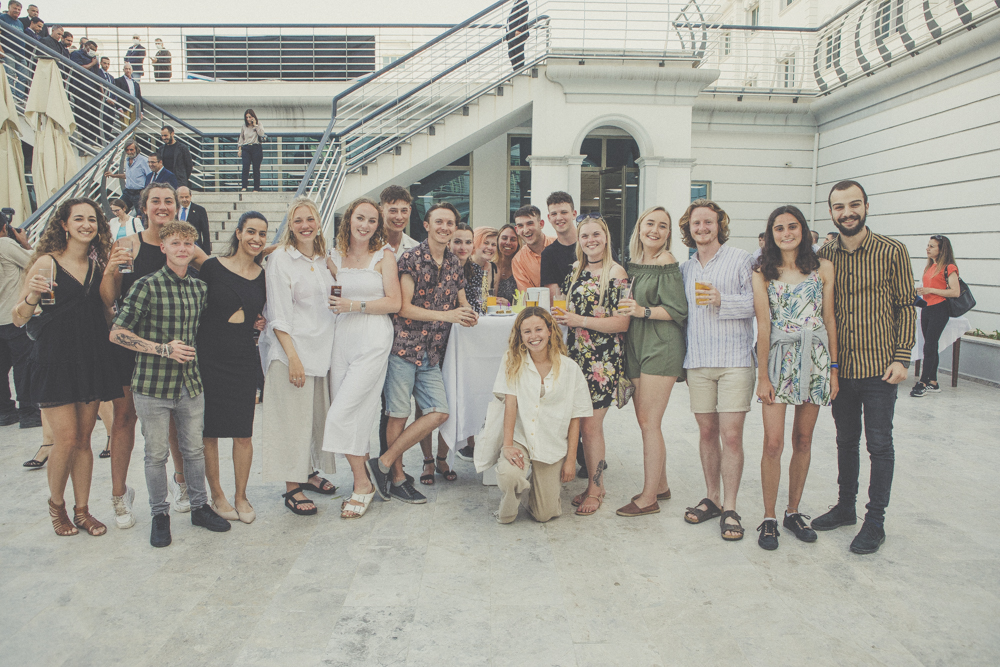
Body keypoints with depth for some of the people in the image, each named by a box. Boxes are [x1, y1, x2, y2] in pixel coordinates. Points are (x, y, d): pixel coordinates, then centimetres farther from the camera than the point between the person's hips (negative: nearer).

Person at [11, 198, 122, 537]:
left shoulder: (98, 265, 9)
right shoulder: (48, 262, -5)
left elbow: (107, 311, 12)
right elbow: (18, 318, -6)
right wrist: (31, 296, -26)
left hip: (92, 359, 4)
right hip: (55, 359, -4)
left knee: (84, 440, 9)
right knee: (66, 439, -4)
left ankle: (82, 510, 20)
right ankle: (56, 503, 21)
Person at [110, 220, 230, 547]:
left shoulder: (200, 288, 5)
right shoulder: (147, 286, -11)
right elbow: (117, 333, -11)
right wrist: (163, 349, -16)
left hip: (191, 383, 4)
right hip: (153, 385, -4)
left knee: (194, 449, 14)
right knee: (157, 453, 7)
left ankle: (199, 506, 30)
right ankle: (160, 515, 24)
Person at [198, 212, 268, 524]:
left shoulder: (263, 275, 6)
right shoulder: (213, 267, -3)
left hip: (244, 359, 2)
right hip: (209, 356, -2)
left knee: (243, 433, 4)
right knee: (209, 430, 6)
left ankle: (241, 496, 19)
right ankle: (217, 495, 22)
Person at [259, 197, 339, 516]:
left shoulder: (322, 259, 13)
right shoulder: (280, 258, -6)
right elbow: (278, 313, -11)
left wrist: (336, 346, 12)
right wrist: (293, 356, -17)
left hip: (323, 347, 6)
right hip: (291, 348, -6)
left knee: (319, 413, 11)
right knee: (293, 416, -3)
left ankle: (310, 472, 27)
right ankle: (292, 487, 7)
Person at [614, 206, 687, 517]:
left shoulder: (667, 264, -9)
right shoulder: (634, 263, 15)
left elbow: (678, 310, -13)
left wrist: (643, 311, -20)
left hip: (661, 348, -8)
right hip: (637, 346, 8)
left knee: (649, 422, -7)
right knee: (646, 421, 12)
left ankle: (649, 498, 2)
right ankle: (660, 485, 26)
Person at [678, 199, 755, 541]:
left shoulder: (740, 259, 2)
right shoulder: (685, 269, 16)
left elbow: (756, 303, -5)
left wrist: (723, 301, -18)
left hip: (734, 359, -4)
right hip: (698, 360, 4)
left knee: (731, 435, -6)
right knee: (707, 432, 9)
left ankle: (730, 508, 4)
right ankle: (711, 497, 22)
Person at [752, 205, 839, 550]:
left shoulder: (823, 268, 6)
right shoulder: (762, 272, 2)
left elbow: (829, 319, 7)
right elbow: (763, 324, -3)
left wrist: (833, 368, 5)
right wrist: (763, 375, -6)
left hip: (815, 359, 2)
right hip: (778, 358, -2)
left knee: (803, 440, 9)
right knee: (773, 442, -5)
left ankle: (793, 511, 24)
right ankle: (769, 518, 8)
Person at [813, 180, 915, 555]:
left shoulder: (893, 252, -5)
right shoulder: (824, 256, 4)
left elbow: (906, 307, -2)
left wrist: (901, 358, -9)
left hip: (879, 368, -3)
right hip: (840, 368, 3)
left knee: (879, 445, 4)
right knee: (846, 440, 16)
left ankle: (875, 521, 16)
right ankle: (845, 507, 31)